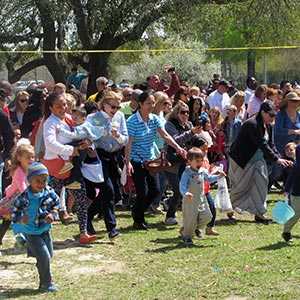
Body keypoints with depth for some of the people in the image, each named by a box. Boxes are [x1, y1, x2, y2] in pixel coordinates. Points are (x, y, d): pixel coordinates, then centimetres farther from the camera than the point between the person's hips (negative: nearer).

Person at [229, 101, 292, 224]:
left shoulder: (268, 126, 1)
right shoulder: (252, 124, -27)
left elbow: (270, 144, 2)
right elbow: (263, 145, -30)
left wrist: (279, 158, -12)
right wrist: (276, 159, -31)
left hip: (257, 158, 8)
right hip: (241, 159, -8)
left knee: (261, 183, 1)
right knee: (240, 186, 5)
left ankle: (258, 213, 6)